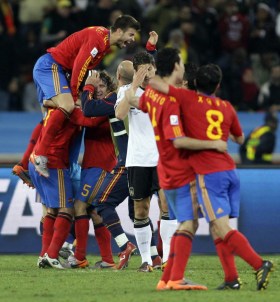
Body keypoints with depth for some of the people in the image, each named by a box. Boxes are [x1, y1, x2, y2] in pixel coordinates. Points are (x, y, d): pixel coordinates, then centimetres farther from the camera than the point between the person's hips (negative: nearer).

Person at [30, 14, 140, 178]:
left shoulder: (106, 43, 13)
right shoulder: (98, 37, -19)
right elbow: (79, 65, -22)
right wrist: (74, 95, -17)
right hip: (51, 65, -11)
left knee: (50, 116, 14)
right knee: (67, 106, -27)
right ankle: (40, 155, -32)